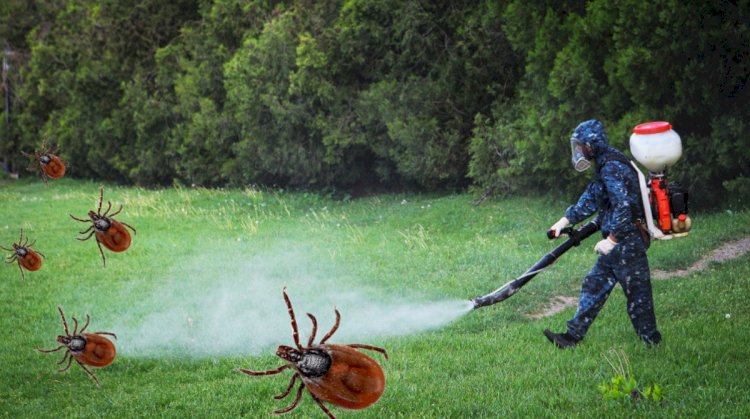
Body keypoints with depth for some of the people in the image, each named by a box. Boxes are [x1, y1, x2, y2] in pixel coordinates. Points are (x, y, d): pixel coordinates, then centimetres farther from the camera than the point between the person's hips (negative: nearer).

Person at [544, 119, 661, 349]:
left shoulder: (611, 168, -19)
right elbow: (589, 200, 22)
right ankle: (573, 335, 15)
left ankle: (651, 340, 8)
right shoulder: (605, 167, 14)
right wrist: (566, 220, 19)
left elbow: (623, 206, -26)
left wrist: (612, 239, -22)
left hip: (626, 241, -11)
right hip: (618, 244, 11)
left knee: (636, 291, -1)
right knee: (594, 286, 12)